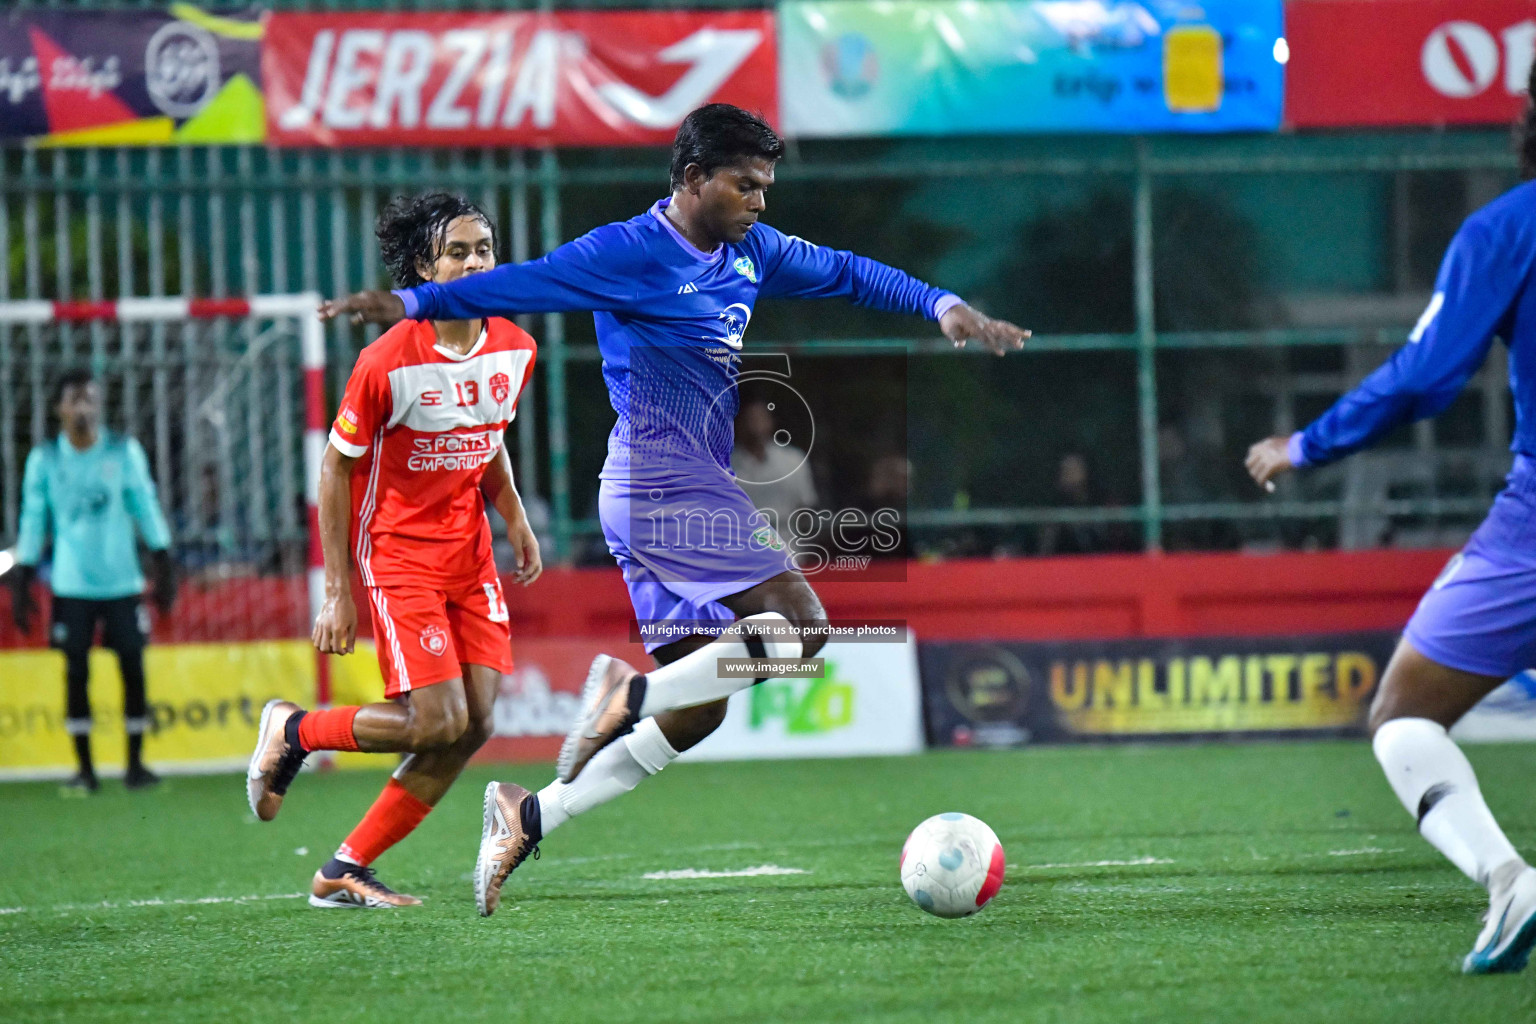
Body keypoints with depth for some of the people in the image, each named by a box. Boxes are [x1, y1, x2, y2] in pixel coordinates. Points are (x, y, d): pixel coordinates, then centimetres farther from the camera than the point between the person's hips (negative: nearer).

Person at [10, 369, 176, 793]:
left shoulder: (124, 452, 1)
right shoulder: (44, 460, 1)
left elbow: (147, 508, 6)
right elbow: (33, 520, 6)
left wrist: (164, 569, 3)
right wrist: (23, 586, 4)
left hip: (122, 582, 0)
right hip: (71, 584, 0)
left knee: (132, 666, -3)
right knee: (76, 671, -2)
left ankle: (135, 764, 7)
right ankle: (85, 768, 7)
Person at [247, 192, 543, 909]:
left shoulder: (514, 351, 1)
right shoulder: (388, 362, -18)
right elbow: (335, 467, -10)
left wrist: (513, 516, 6)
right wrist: (338, 593, -11)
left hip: (469, 552, 7)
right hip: (396, 552, -7)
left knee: (475, 725, -3)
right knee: (439, 721, -15)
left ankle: (345, 873, 7)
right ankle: (291, 732, 11)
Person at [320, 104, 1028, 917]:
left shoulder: (748, 252, 15)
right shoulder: (631, 253, -9)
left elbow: (843, 273, 25)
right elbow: (521, 284, -17)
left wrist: (943, 306, 17)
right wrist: (414, 303, -28)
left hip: (690, 493, 9)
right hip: (661, 483, -9)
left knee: (694, 712, 5)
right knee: (798, 627, -18)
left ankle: (527, 818, 5)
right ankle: (630, 695, -16)